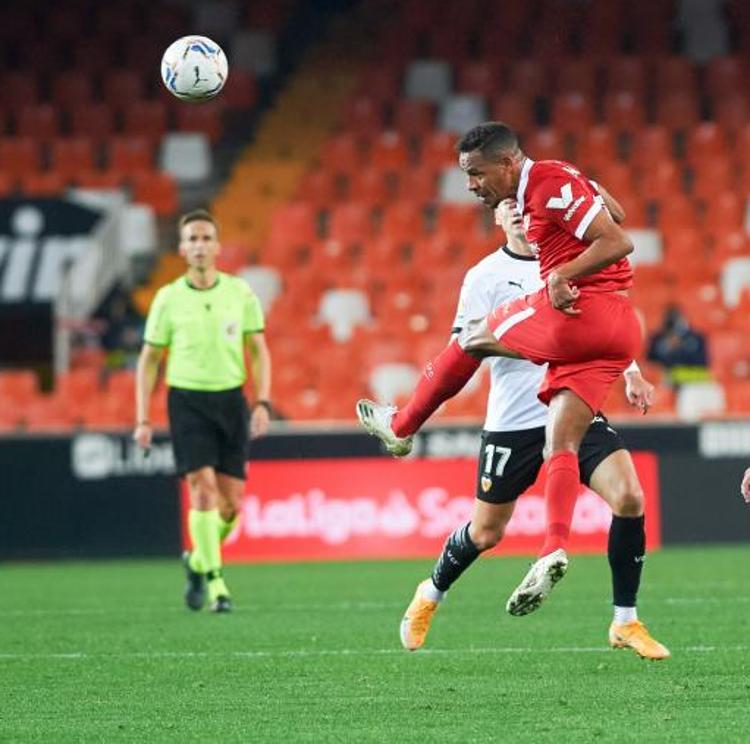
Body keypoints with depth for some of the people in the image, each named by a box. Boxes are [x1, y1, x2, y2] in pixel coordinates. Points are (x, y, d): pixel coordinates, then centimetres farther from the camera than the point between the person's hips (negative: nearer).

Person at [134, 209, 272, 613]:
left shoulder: (240, 292, 3)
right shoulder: (168, 298, 0)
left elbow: (258, 350, 8)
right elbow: (149, 360, 6)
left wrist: (262, 402, -4)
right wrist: (143, 420, 1)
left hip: (231, 398, 2)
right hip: (187, 400, -2)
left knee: (232, 502, 0)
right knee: (203, 488, -16)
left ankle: (199, 562, 27)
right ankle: (214, 581, -9)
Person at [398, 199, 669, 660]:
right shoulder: (485, 276, -2)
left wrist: (631, 375, 10)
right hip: (514, 421, -2)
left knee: (629, 497, -17)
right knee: (486, 533, 8)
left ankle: (626, 623, -5)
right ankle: (431, 595, 39)